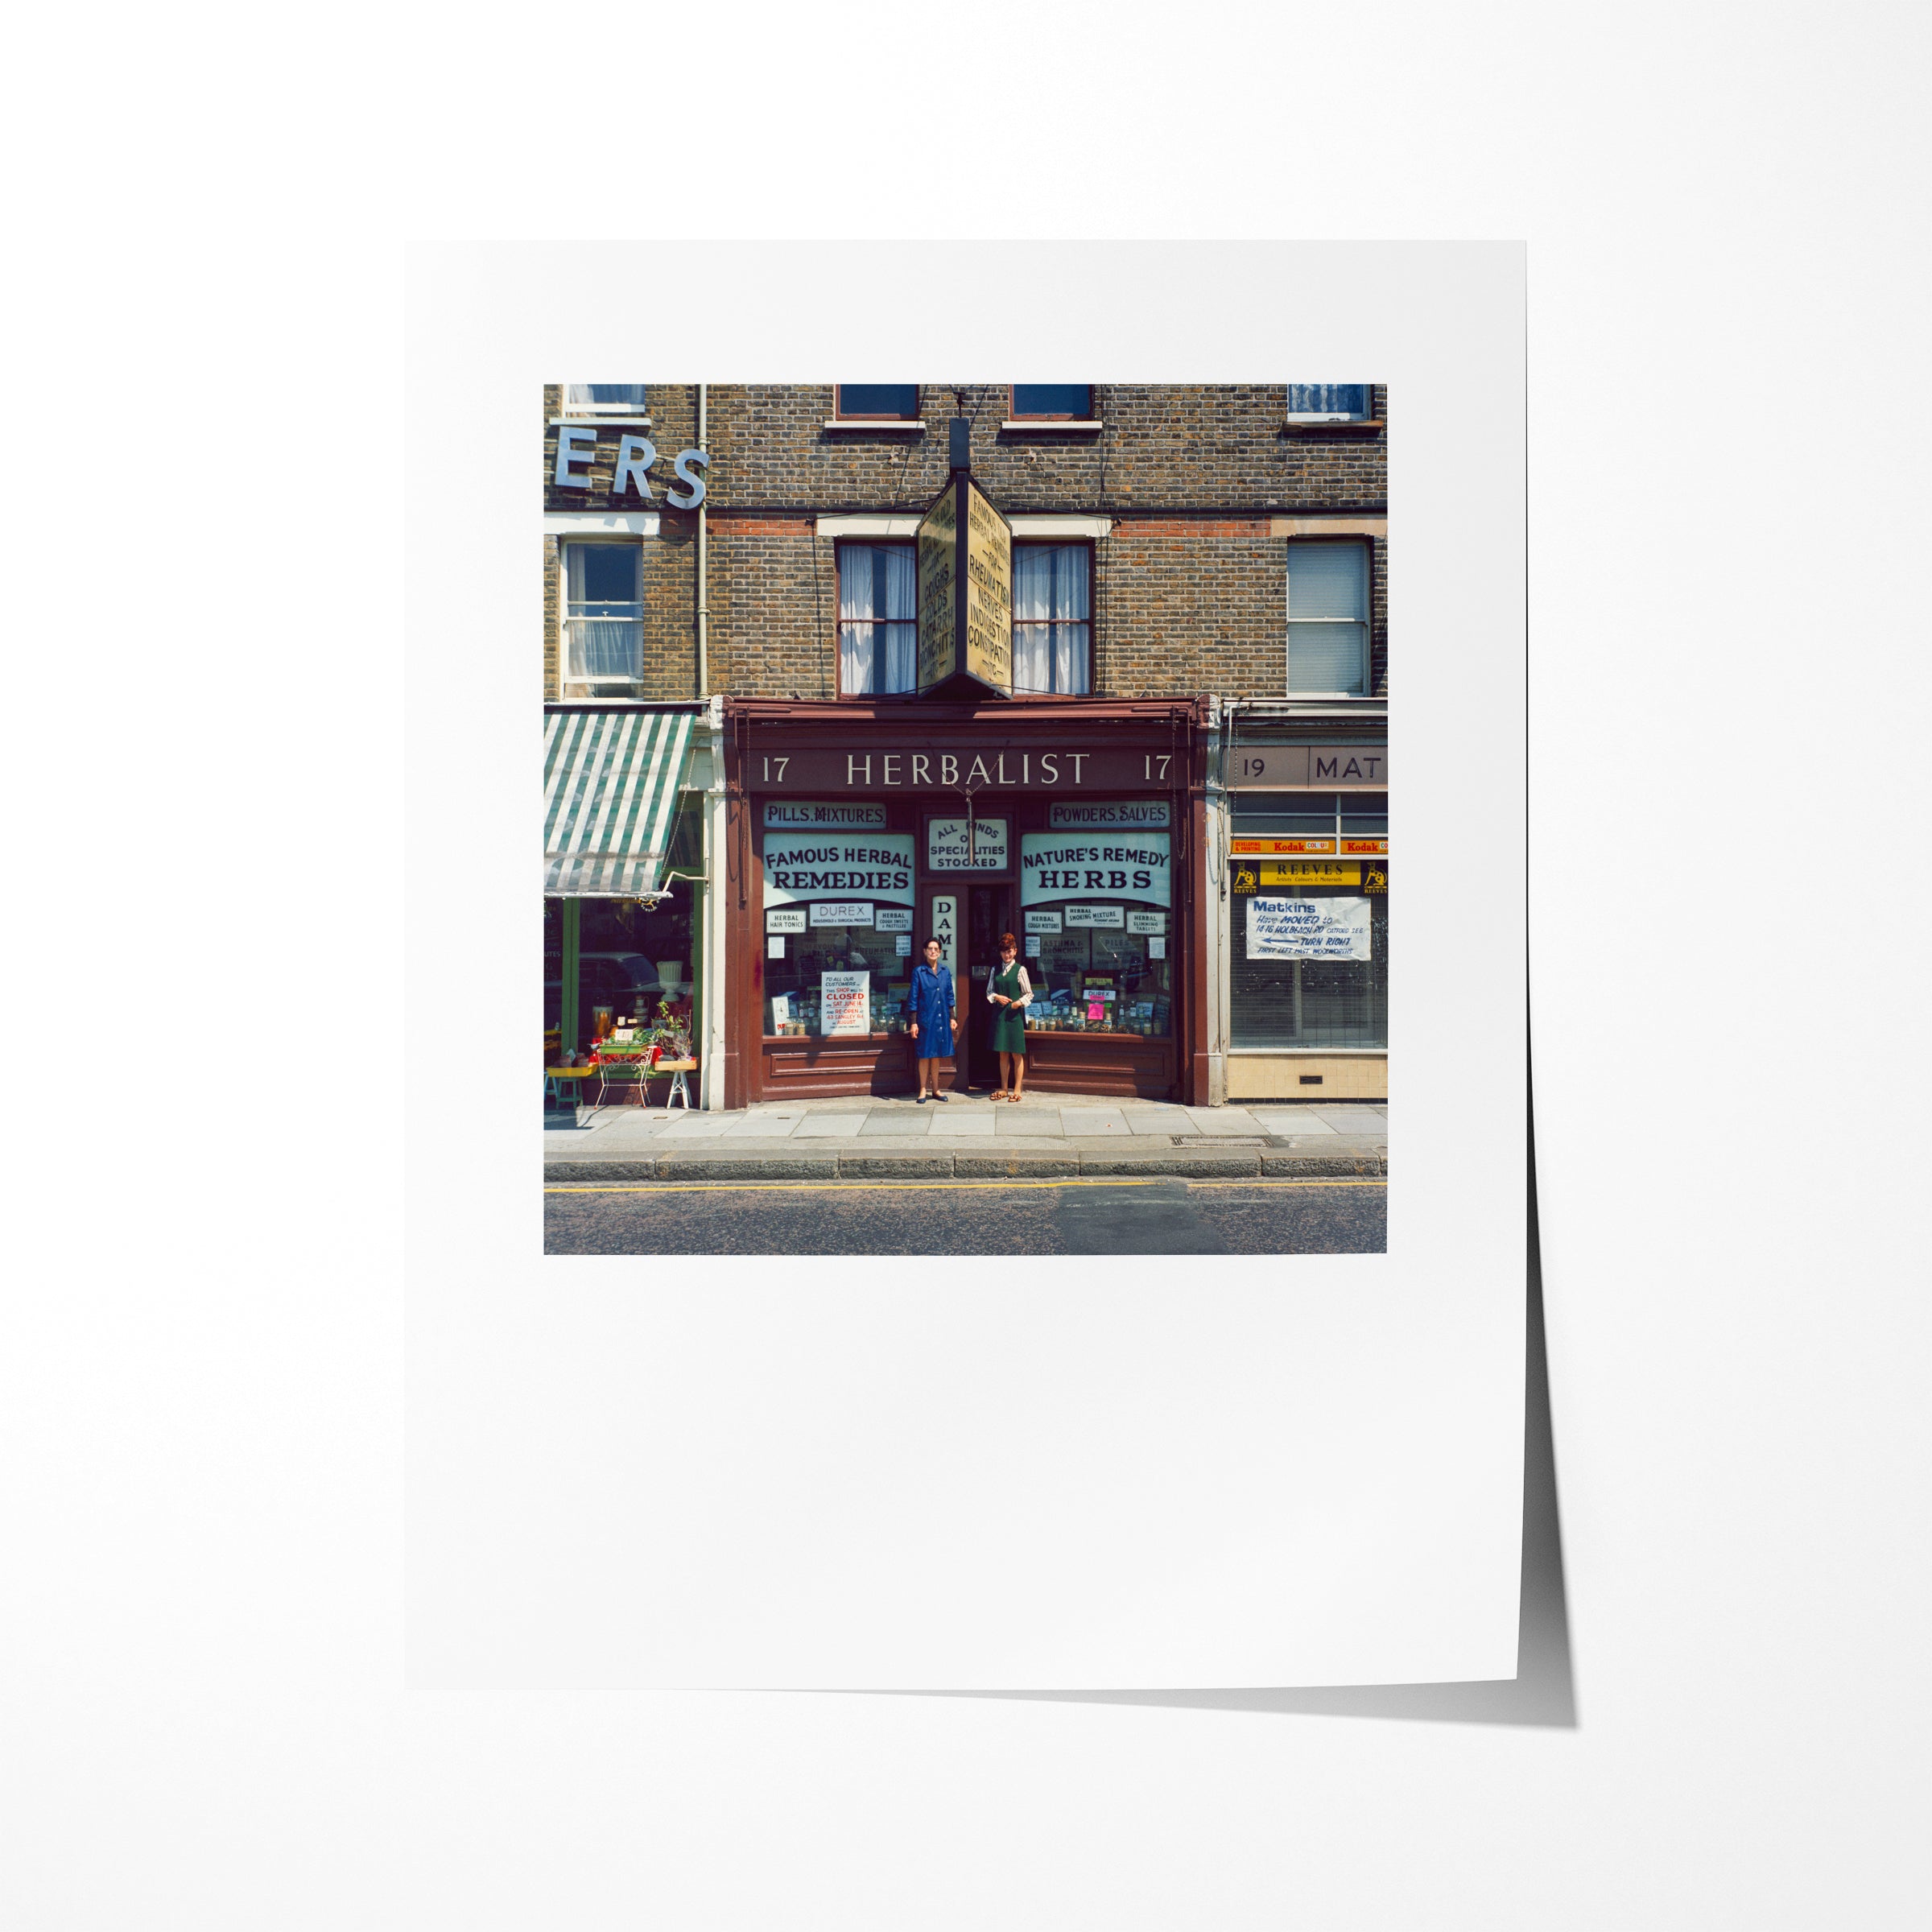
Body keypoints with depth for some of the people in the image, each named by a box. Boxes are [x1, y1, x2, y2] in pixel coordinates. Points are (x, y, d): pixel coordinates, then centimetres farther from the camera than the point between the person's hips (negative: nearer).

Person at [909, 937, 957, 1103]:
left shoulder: (945, 972, 7)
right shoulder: (918, 972, -3)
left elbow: (949, 997, 12)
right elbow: (914, 998, -4)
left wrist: (952, 1018, 8)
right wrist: (914, 1023, -8)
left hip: (942, 1019, 3)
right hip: (925, 1019, -3)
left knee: (937, 1055, 10)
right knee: (924, 1055, 1)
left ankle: (935, 1089, 18)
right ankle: (923, 1090, 10)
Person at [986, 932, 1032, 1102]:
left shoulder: (1020, 970, -3)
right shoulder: (995, 970, 10)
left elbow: (1029, 993, -1)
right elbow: (989, 991, 13)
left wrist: (1020, 1002, -19)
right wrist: (997, 997, -7)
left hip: (1015, 1015, -4)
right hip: (999, 1014, 4)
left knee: (1017, 1054, 0)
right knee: (1003, 1053, 9)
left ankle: (1017, 1089, 7)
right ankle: (1004, 1089, 17)